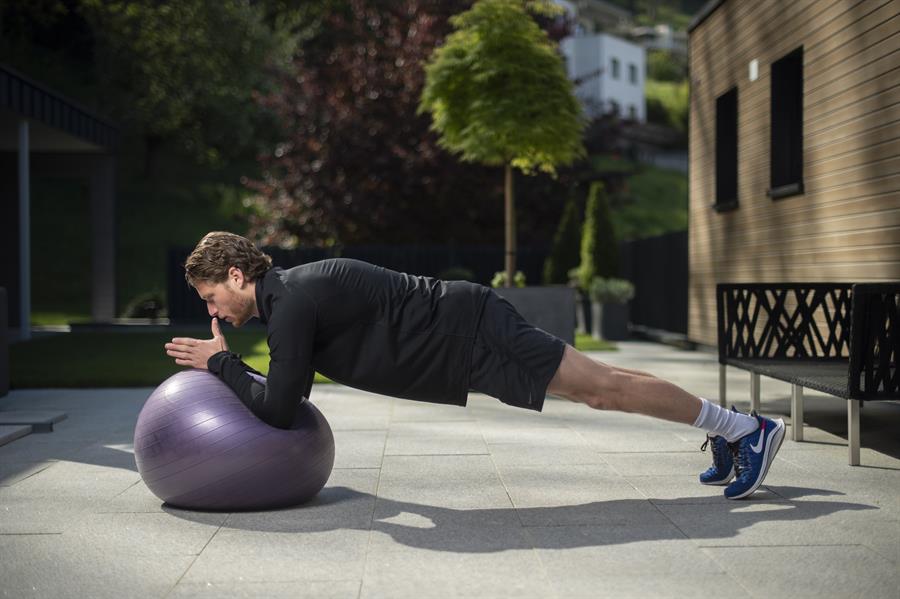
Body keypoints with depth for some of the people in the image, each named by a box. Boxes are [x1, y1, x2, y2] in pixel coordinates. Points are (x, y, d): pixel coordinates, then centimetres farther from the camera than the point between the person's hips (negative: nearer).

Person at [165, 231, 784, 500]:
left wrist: (221, 362, -8)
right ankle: (728, 428, 24)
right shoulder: (287, 291, 14)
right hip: (460, 334, 9)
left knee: (600, 387, -5)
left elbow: (280, 409, -20)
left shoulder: (291, 304, -17)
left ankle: (748, 428, 5)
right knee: (598, 380, 14)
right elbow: (293, 385, 29)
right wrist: (235, 370, 16)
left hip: (468, 333, -9)